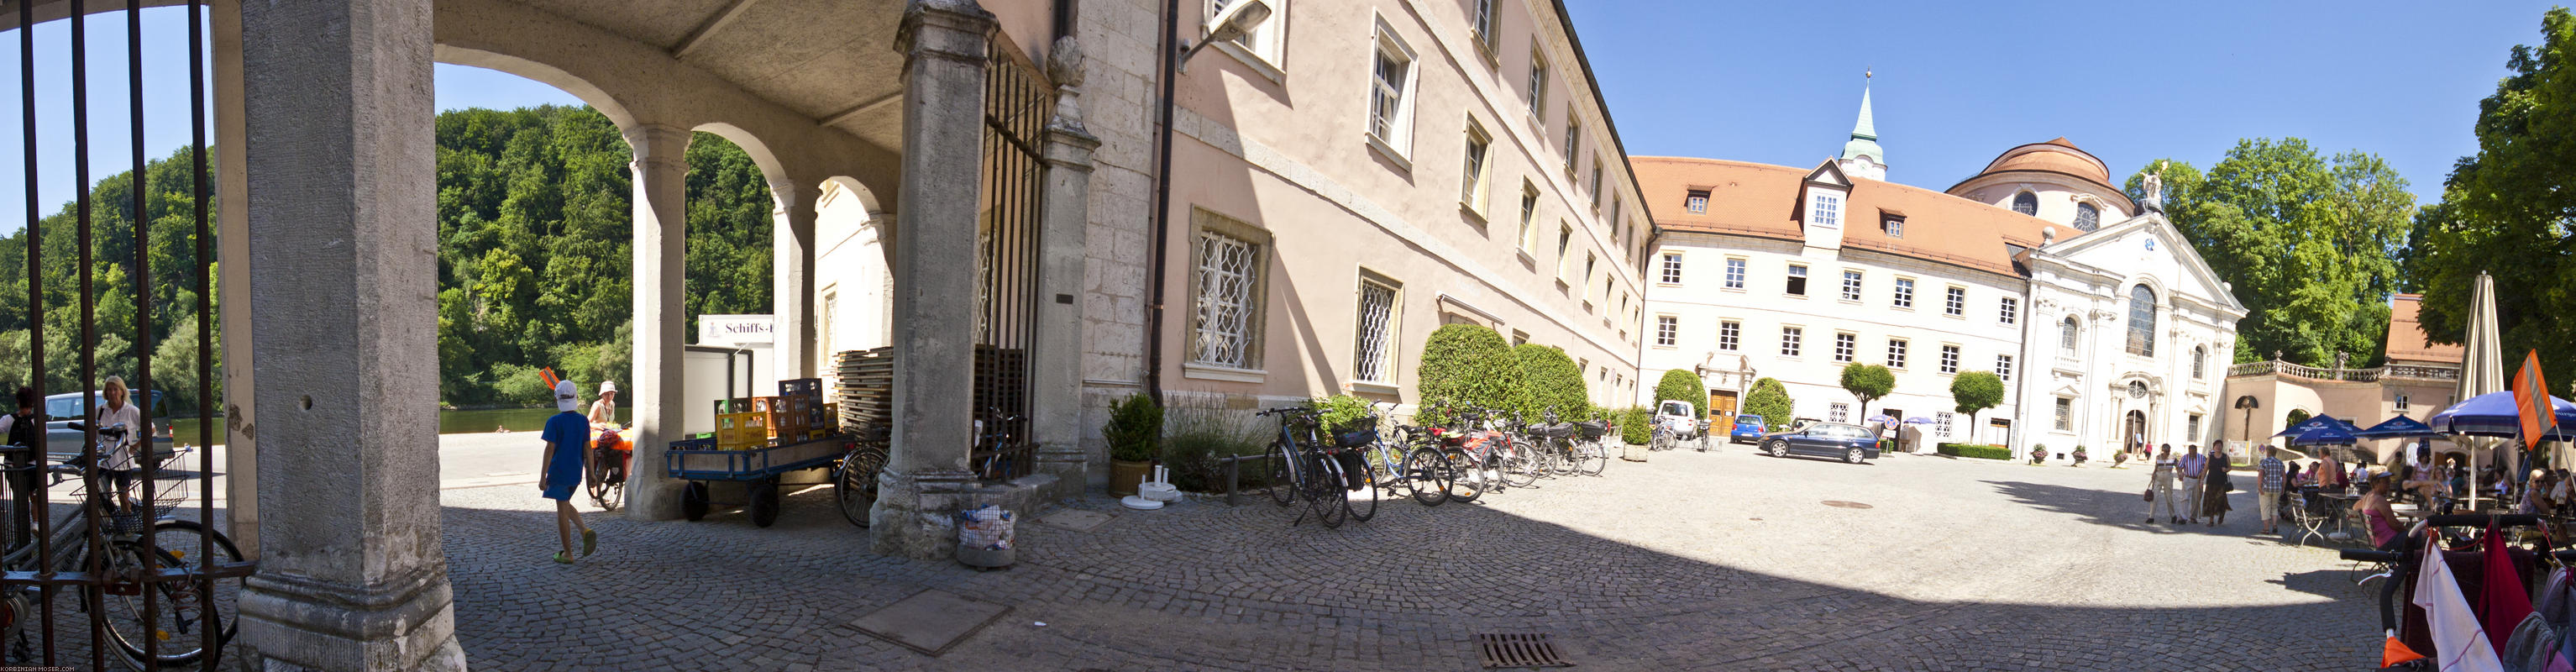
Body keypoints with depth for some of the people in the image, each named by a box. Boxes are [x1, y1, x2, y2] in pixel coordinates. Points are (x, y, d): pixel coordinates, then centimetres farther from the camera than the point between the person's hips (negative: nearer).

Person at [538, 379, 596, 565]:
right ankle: (585, 530, -2)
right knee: (566, 505, 22)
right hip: (576, 472, 5)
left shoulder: (554, 421, -12)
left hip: (558, 472, -5)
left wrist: (543, 476, -9)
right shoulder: (583, 421, 3)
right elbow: (588, 448, 5)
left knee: (562, 511, 1)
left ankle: (567, 554, 7)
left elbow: (550, 449, -13)